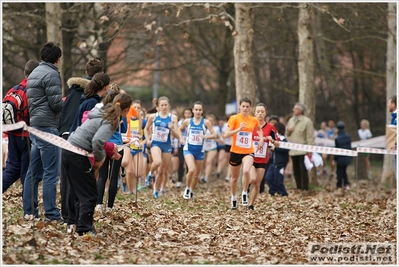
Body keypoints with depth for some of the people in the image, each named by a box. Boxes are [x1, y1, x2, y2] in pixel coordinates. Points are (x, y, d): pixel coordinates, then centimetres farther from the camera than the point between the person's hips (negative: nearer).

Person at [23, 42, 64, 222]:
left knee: (34, 171, 11)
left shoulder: (34, 73, 18)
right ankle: (51, 214, -8)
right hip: (48, 126, -9)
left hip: (35, 125, 9)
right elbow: (56, 103, -17)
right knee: (51, 172, -8)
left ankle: (29, 211, 14)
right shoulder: (51, 74, -11)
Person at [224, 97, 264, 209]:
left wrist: (261, 139, 8)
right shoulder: (234, 118, -8)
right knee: (234, 177, 14)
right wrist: (239, 128, -27)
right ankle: (233, 198, 37)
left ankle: (244, 194, -8)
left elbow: (259, 129, 25)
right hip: (235, 151, -1)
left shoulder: (254, 120, 2)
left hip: (248, 152, 1)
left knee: (246, 171, -29)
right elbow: (226, 134, -16)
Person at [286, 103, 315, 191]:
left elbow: (310, 136, -8)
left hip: (303, 150, -6)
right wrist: (288, 130, 1)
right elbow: (287, 134, 26)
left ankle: (305, 188, -4)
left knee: (303, 170, -7)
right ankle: (299, 188, 14)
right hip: (293, 150, 6)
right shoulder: (291, 120, 16)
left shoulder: (307, 121, -5)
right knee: (296, 170, 8)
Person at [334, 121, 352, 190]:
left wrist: (335, 159, -2)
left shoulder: (337, 139, -19)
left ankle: (339, 186, 12)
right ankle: (346, 184, 11)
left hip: (341, 158, -5)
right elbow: (350, 146, 6)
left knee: (339, 172, 7)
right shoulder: (348, 136, -3)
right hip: (347, 158, 5)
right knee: (344, 171, 20)